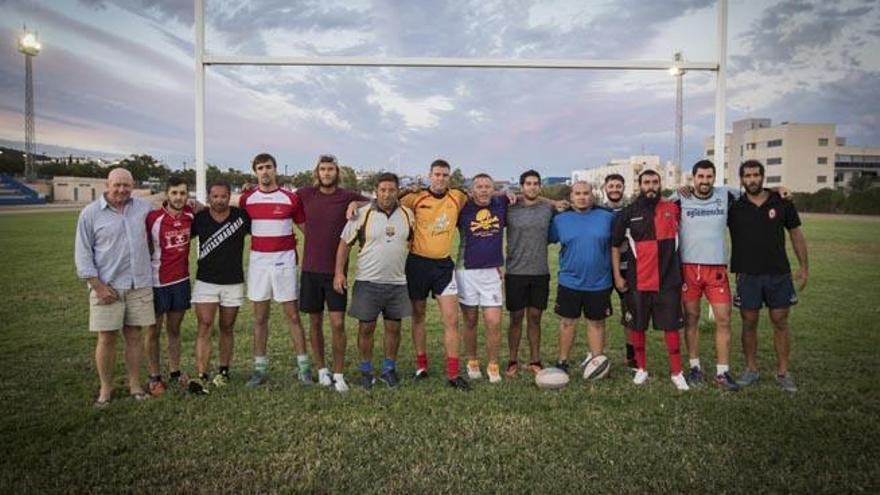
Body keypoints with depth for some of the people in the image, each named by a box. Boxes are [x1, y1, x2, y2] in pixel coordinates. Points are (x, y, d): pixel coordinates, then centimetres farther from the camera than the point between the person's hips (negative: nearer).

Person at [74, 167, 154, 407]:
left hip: (139, 284, 2)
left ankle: (135, 384, 20)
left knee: (134, 335, 9)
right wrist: (98, 285, -8)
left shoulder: (144, 208, 7)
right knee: (106, 338, 2)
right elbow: (82, 252, -1)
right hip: (106, 286, -2)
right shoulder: (90, 213, -2)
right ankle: (106, 388, 17)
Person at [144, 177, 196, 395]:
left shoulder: (191, 215, -3)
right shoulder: (153, 218, -15)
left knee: (174, 329, 15)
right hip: (157, 282, -4)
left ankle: (175, 373, 27)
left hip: (181, 280, 4)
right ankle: (155, 378, 21)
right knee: (153, 331, 9)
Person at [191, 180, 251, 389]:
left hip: (234, 283, 0)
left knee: (227, 329, 11)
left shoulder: (241, 216, -4)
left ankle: (224, 371, 24)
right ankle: (201, 375, -5)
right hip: (205, 282, 0)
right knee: (205, 328, -6)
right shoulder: (199, 218, -2)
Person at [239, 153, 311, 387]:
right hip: (258, 261, 2)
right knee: (260, 317, 9)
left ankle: (303, 366, 10)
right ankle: (260, 367, 18)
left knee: (292, 315, 2)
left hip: (284, 262, -2)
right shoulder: (247, 198, 4)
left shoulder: (290, 199, -2)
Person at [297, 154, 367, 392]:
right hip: (310, 269, 2)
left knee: (338, 324, -4)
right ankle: (321, 370, 27)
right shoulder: (305, 194, 2)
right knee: (315, 322, 11)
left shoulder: (348, 197, -3)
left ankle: (338, 375, 10)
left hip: (336, 270, -2)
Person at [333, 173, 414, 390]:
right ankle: (366, 371, 22)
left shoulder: (408, 215, 4)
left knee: (393, 328, 10)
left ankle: (389, 369, 27)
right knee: (366, 327, 5)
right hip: (368, 282, -2)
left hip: (397, 282, 3)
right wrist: (339, 272, -10)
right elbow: (344, 243, -2)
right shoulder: (362, 214, -5)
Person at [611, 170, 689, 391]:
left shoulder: (672, 209, 4)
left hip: (668, 280, 0)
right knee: (637, 326, 8)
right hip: (637, 281, 0)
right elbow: (615, 245, 5)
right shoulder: (628, 213, 1)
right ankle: (641, 369, 24)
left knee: (671, 325, 3)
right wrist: (617, 276, 1)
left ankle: (677, 372, 15)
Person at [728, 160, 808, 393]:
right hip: (747, 275, 0)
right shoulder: (734, 207, 0)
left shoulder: (782, 203, 2)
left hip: (778, 274, 0)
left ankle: (783, 372, 17)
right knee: (749, 323, 7)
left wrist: (804, 267, 7)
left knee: (780, 323, 6)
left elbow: (796, 234, 9)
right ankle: (751, 369, 20)